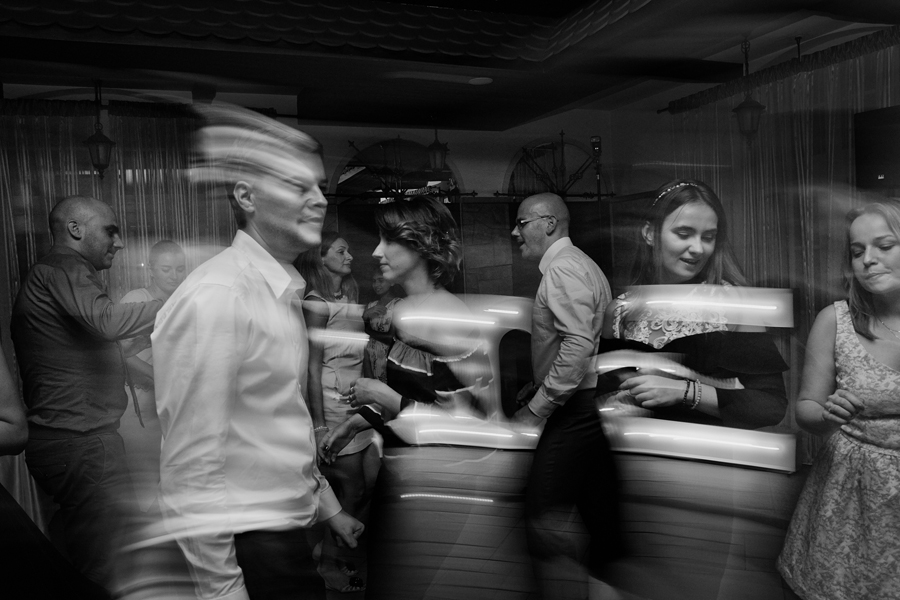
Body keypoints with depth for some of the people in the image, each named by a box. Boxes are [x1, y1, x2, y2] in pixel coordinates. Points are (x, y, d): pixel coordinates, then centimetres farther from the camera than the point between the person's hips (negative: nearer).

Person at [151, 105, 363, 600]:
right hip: (244, 545, -8)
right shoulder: (215, 298, -21)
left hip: (288, 529, 8)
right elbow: (192, 461, -20)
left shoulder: (283, 290, 7)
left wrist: (326, 506, 19)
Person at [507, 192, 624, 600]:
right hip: (591, 408, 10)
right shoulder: (579, 264, 20)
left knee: (543, 519, -7)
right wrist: (538, 388, 14)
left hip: (576, 409, -10)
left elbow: (578, 346, -24)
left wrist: (536, 409, -20)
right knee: (600, 517, 15)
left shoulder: (562, 268, -12)